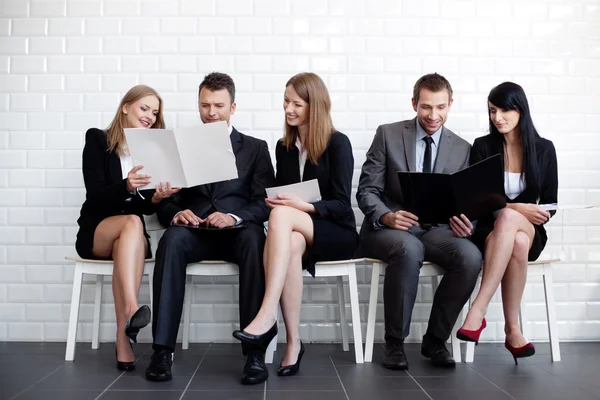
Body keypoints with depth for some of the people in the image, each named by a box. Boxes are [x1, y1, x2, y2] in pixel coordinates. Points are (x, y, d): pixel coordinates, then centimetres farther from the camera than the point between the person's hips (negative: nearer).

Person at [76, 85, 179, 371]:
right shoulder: (97, 139, 1)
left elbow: (146, 208, 2)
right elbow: (95, 196, -11)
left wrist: (157, 198, -22)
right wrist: (126, 186, -31)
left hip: (132, 235, 2)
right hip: (96, 231, -2)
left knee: (124, 246, -34)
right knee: (132, 222, -34)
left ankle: (123, 338, -40)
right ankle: (132, 309, -50)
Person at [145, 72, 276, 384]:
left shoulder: (255, 148, 14)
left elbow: (265, 203, 2)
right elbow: (165, 202, 10)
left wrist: (235, 216, -19)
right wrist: (176, 214, -15)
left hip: (237, 232, -1)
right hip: (194, 232, 1)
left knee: (254, 239, -36)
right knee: (172, 238, -33)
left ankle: (255, 350, -35)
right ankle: (162, 348, -33)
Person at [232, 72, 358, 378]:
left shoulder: (337, 143, -3)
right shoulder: (283, 147, 14)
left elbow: (341, 204, -8)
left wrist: (305, 207, -24)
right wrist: (273, 202, -8)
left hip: (336, 233, -3)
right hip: (296, 231, 4)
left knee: (281, 215, -34)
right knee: (291, 244, -36)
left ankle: (266, 318, -41)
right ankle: (293, 342, -31)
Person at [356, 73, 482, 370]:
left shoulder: (462, 149, 9)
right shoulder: (388, 135, 1)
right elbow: (366, 190, -2)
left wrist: (464, 223, -16)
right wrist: (387, 216, -23)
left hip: (435, 230, 3)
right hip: (387, 228, -3)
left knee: (470, 256, -29)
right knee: (409, 249, -38)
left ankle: (435, 339, -8)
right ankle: (394, 342, -18)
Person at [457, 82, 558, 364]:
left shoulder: (543, 149, 7)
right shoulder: (482, 147, 3)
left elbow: (550, 203, 6)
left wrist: (510, 212, -14)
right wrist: (517, 207, -21)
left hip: (530, 231, 1)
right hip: (489, 230, 0)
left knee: (507, 219, -38)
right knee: (516, 244, -38)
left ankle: (478, 312, -39)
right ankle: (512, 330, -32)